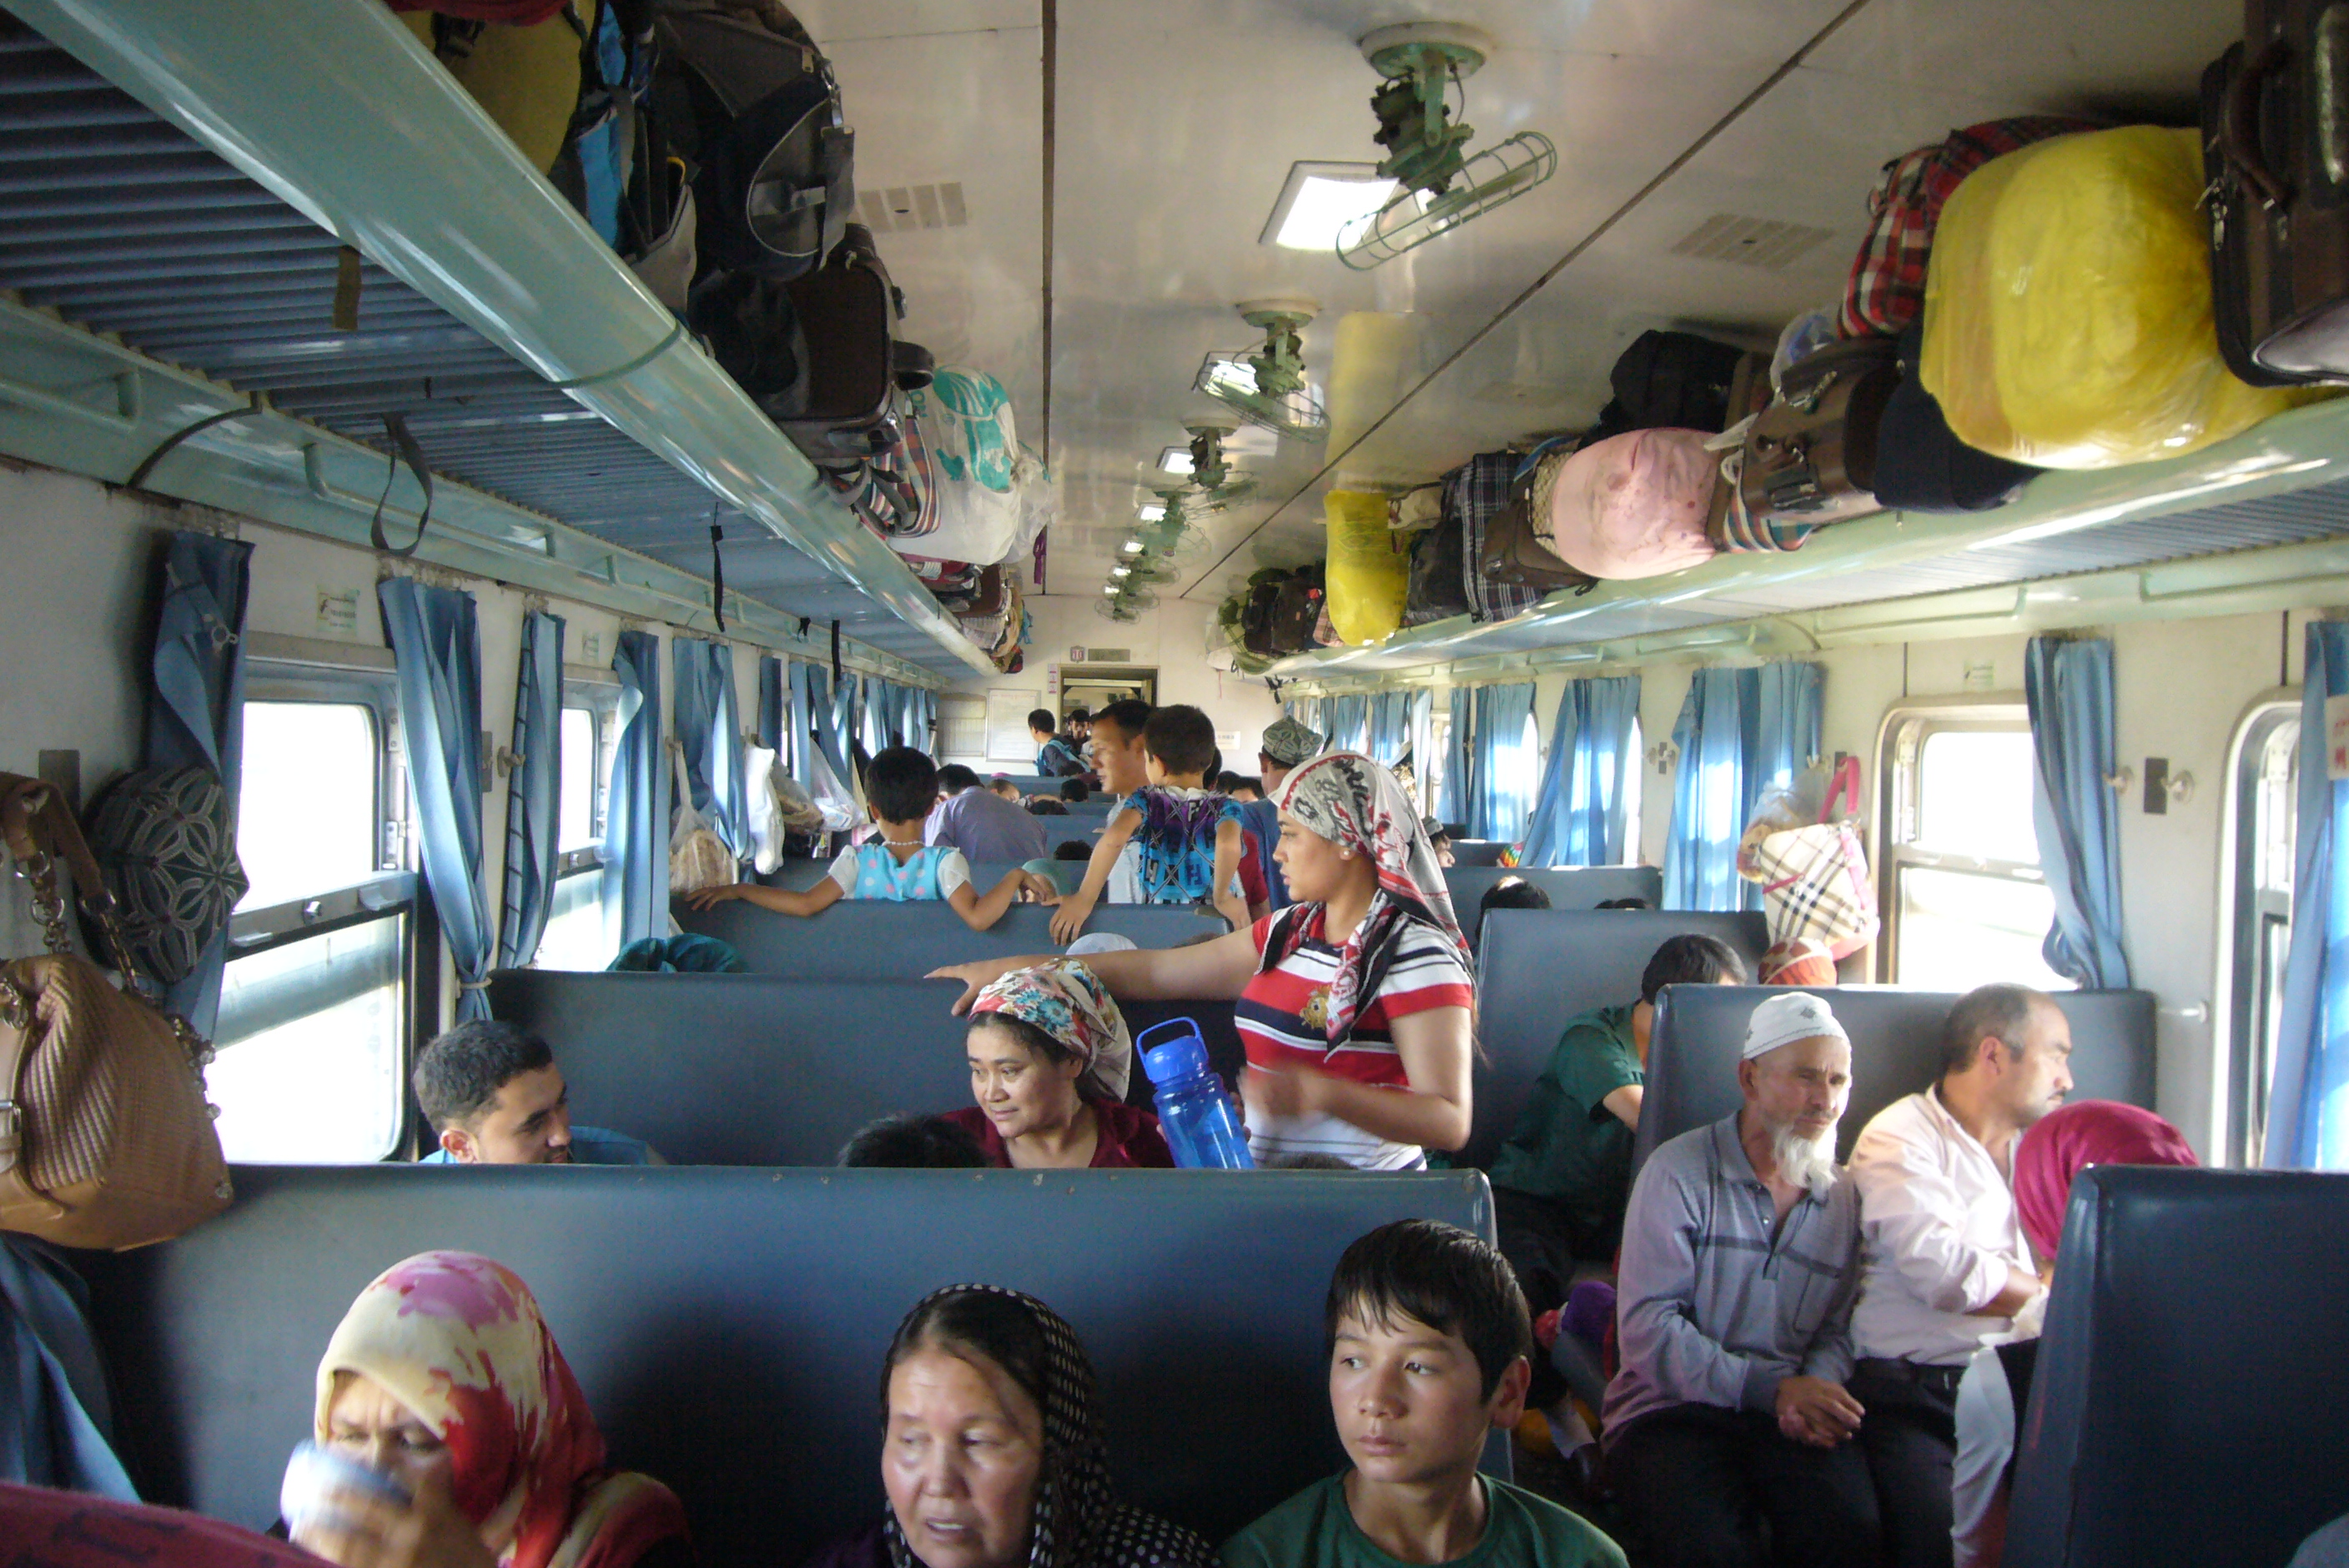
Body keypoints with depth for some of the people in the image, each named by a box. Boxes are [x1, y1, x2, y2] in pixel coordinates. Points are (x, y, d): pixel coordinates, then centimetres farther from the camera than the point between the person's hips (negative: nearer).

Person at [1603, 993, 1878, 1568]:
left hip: (1791, 1415, 4)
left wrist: (1815, 1389, -10)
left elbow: (1837, 1331, 14)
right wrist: (1772, 1387, -17)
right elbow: (1646, 1329, -9)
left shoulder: (1841, 1198, 14)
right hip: (1669, 1413, -3)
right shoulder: (1679, 1173, -3)